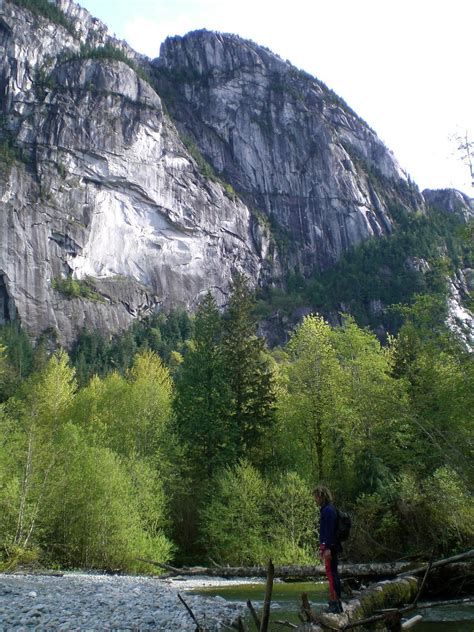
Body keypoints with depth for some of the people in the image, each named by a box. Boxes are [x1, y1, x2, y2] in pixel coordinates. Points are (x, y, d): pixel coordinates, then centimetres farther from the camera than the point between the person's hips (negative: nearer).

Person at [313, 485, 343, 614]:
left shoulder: (328, 510, -14)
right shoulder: (325, 510, 16)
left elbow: (330, 531, -20)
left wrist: (327, 548, -23)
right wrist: (322, 548, 24)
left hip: (330, 547, -10)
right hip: (327, 546, 10)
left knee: (332, 573, -8)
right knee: (331, 573, 14)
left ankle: (337, 603, -5)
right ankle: (333, 601, 21)